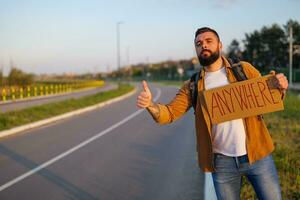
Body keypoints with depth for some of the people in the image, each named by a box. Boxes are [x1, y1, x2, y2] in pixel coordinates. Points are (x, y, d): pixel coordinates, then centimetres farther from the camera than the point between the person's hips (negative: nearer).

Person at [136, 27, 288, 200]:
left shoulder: (244, 69, 0)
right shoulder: (193, 87, 2)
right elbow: (170, 113, -5)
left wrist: (280, 89, -18)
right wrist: (150, 104, -26)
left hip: (257, 155, 0)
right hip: (222, 162, 1)